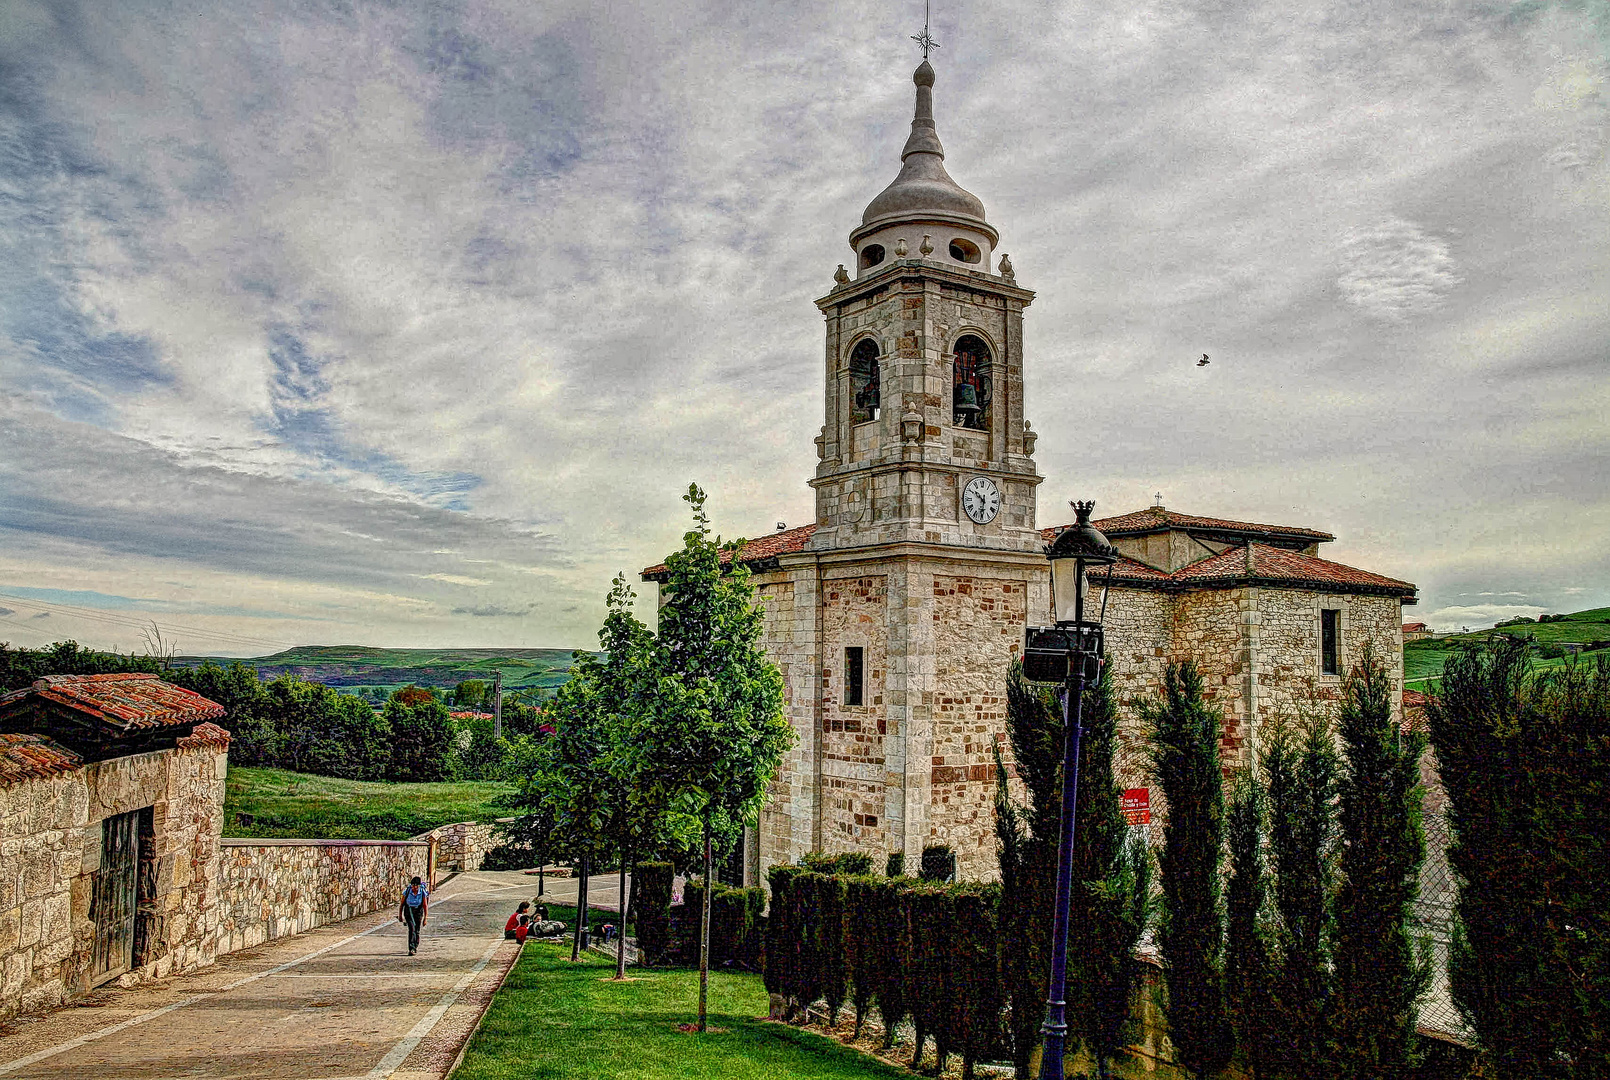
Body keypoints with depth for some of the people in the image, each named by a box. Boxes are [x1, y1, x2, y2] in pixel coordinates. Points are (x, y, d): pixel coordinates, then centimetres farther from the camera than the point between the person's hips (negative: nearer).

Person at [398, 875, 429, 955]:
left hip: (418, 912, 1)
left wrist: (425, 918, -17)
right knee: (412, 929, -19)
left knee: (417, 931, 6)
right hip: (408, 912, -1)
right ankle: (411, 949, -22)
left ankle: (416, 946, 33)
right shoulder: (407, 892, -14)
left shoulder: (423, 893, -15)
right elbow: (402, 904, -1)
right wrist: (400, 915, 5)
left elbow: (425, 906, -13)